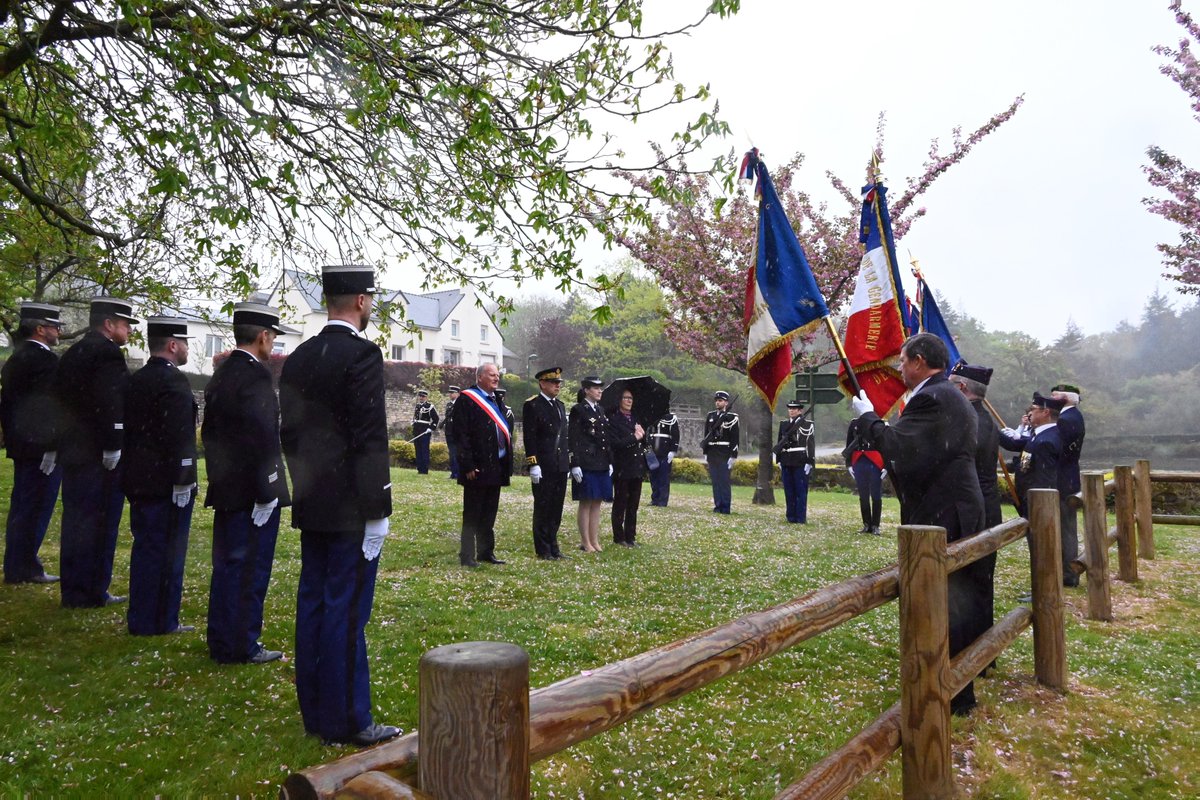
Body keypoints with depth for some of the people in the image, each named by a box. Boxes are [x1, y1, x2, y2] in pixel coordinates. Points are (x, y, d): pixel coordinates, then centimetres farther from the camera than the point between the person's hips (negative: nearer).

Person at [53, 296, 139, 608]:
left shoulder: (72, 354, 15)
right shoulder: (107, 353, -15)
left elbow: (62, 401, 18)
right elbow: (111, 405, -22)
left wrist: (67, 442, 21)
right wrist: (113, 448, -18)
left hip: (72, 451, 9)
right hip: (100, 455, -9)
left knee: (76, 520, 14)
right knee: (101, 523, -1)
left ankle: (72, 590, 23)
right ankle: (93, 592, 6)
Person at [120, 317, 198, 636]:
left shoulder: (136, 380, 12)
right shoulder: (174, 381, -17)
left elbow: (130, 429, 17)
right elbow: (179, 437, -22)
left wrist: (132, 473, 22)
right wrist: (183, 481, -17)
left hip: (138, 481, 9)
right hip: (166, 484, -9)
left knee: (144, 548, 17)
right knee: (167, 552, 1)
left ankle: (140, 618, 27)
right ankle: (160, 622, 9)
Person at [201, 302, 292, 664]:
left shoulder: (221, 374, 12)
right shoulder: (255, 375, -17)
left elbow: (210, 431, 18)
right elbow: (261, 438, -23)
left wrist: (219, 476, 22)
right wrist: (266, 492, -19)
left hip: (225, 489, 10)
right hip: (250, 492, -9)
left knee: (226, 565, 16)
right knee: (250, 568, 0)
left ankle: (221, 642, 27)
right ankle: (241, 646, 8)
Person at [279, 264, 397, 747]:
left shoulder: (299, 358, 10)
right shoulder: (362, 354, -14)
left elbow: (289, 432, 14)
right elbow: (369, 439, -18)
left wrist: (305, 487, 20)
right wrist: (377, 510, -15)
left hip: (311, 507, 8)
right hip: (350, 508, -8)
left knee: (313, 604, 13)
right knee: (347, 610, -1)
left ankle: (315, 712, 25)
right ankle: (346, 721, 9)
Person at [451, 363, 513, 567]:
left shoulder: (497, 401, 16)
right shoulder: (466, 400, -9)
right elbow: (461, 435, -14)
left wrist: (508, 462, 13)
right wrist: (468, 466, -19)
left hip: (496, 467, 8)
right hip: (477, 468, -7)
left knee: (489, 514, 15)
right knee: (472, 515, 1)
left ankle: (486, 552, 24)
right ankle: (467, 556, 8)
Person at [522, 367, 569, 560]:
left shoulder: (560, 405, 16)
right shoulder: (532, 405, -7)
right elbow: (529, 437, -12)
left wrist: (568, 462, 17)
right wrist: (533, 464, -17)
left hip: (560, 467, 7)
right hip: (543, 467, -7)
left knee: (556, 508, 11)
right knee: (542, 508, 1)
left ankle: (553, 546, 21)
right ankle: (543, 550, 9)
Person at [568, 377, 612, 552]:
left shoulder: (601, 411, 16)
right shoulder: (578, 410, -6)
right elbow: (573, 439, -11)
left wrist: (610, 462, 13)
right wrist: (575, 465, -17)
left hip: (602, 464, 7)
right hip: (586, 464, -7)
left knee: (597, 502, 9)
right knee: (586, 503, -1)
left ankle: (594, 540, 17)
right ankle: (585, 542, 6)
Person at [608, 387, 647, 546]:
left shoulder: (636, 419, 14)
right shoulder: (613, 419, -7)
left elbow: (644, 443, 16)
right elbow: (614, 443, -18)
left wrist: (642, 434, -5)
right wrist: (634, 438, -11)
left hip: (637, 468, 6)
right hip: (622, 468, -6)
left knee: (633, 504, 10)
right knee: (620, 503, 3)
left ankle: (631, 536, 17)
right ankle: (619, 537, 11)